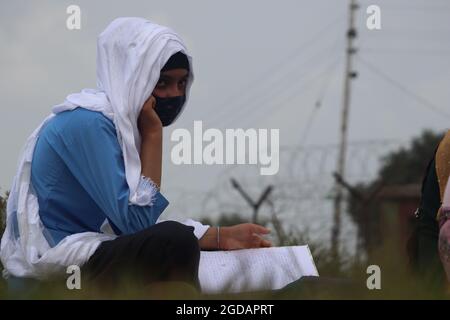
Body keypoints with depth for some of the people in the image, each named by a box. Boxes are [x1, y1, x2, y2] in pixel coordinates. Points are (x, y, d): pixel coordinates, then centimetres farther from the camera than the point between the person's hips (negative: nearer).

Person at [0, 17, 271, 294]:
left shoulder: (123, 122, 12)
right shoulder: (88, 123, -16)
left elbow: (145, 227, 10)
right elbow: (137, 221, -21)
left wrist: (220, 237, 4)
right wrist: (153, 134, -15)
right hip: (50, 272, -10)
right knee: (177, 243, -25)